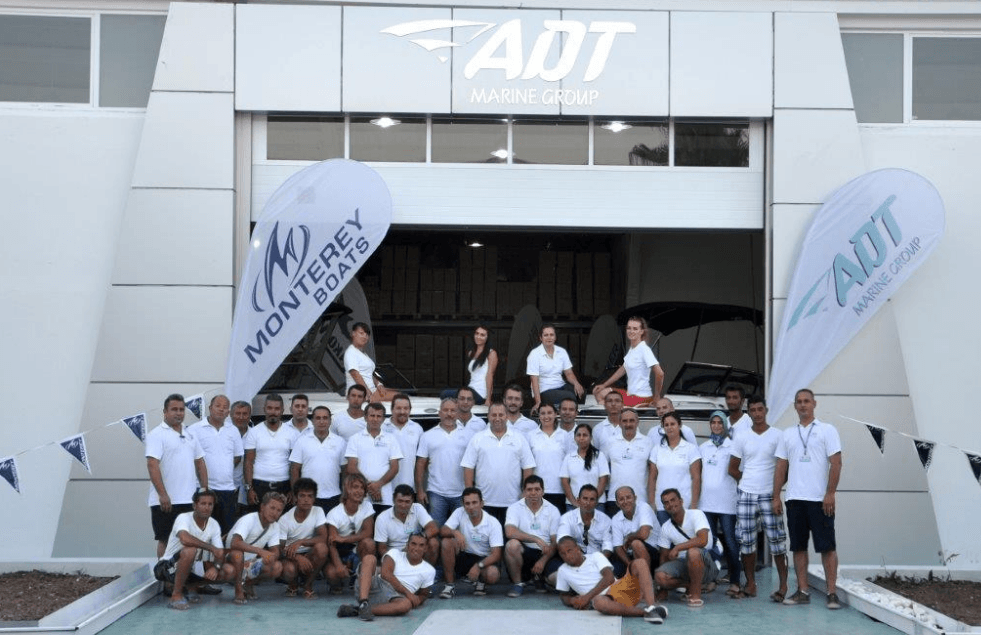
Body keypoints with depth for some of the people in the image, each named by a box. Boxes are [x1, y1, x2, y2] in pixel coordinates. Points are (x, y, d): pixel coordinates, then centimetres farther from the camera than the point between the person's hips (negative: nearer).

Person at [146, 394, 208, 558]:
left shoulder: (190, 435, 16)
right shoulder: (157, 435, -6)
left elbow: (200, 462, 20)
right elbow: (152, 465, -15)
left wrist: (204, 489, 10)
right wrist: (162, 495, -22)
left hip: (190, 500, 6)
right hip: (166, 501, -6)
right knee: (165, 540, 1)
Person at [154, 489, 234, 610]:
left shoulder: (214, 524, -1)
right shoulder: (184, 518, -20)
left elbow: (220, 552, -3)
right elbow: (185, 539, -41)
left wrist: (215, 567, -26)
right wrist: (212, 548, -33)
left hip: (194, 569, 6)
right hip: (169, 567, -6)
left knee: (229, 571, -11)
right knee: (190, 551, -38)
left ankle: (191, 587, 12)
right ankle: (176, 595, -22)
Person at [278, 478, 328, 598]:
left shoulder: (318, 512, -9)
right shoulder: (285, 519, -12)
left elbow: (323, 538, -19)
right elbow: (280, 548, -11)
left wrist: (300, 542, -33)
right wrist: (298, 557, -31)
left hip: (311, 556, 2)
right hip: (292, 557, -1)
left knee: (321, 547, -33)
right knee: (289, 570, -37)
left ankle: (308, 585, -9)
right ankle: (293, 584, 5)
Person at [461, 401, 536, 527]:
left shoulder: (519, 438, 8)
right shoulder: (478, 439, 6)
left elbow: (527, 467, 7)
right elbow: (468, 468, 3)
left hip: (512, 502, 1)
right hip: (484, 502, -1)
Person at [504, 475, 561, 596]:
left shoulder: (553, 510, 4)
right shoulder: (515, 508, -1)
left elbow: (556, 542, 0)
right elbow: (509, 532, -19)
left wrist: (543, 561, -15)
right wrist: (536, 539, -23)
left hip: (545, 554, 2)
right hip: (524, 552, -2)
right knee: (512, 544, -35)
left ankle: (539, 577, 15)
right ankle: (518, 583, -11)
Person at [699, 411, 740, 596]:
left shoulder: (733, 446, 4)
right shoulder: (703, 447, 15)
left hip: (727, 502, -4)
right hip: (706, 502, 4)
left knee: (730, 541, -5)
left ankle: (734, 582, 0)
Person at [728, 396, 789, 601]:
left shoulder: (777, 436, 0)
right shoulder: (741, 438, 8)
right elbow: (733, 469, 14)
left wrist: (776, 491, -5)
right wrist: (747, 481, 7)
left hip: (769, 495, -3)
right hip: (746, 495, 3)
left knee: (776, 539, -6)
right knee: (746, 540, 5)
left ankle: (783, 584, 0)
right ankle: (750, 584, 13)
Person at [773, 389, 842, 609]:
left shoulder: (827, 430, 1)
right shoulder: (787, 434, 13)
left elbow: (836, 463, -4)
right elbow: (781, 467, 13)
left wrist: (830, 494, -12)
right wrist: (776, 496, 6)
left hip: (820, 499, -4)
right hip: (794, 499, 4)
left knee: (827, 546, -3)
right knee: (798, 546, 6)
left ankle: (832, 593, -1)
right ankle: (802, 591, 11)